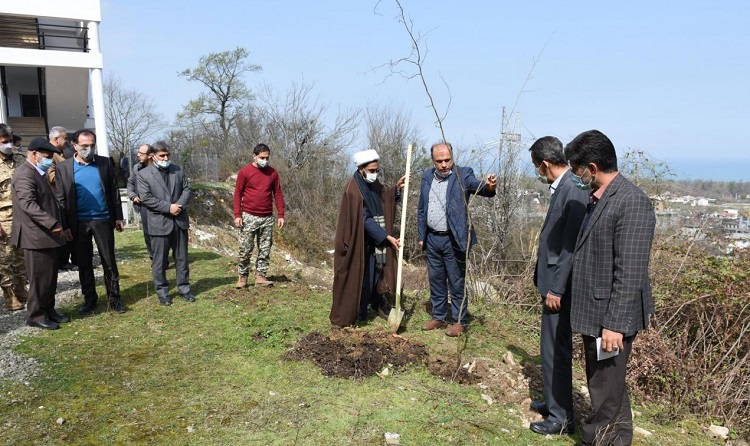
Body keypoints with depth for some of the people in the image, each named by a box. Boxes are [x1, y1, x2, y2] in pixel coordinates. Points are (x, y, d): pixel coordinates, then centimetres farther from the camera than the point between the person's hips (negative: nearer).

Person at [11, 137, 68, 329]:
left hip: (47, 235, 10)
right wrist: (52, 223, -29)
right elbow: (28, 204, -27)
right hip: (36, 236, -10)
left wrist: (55, 224, 17)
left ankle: (48, 311, 24)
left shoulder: (37, 173, 18)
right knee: (40, 278, -2)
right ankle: (36, 316, 9)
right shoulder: (25, 174, -15)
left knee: (50, 277, 14)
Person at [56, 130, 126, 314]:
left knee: (109, 262, 6)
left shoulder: (105, 162, 1)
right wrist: (64, 226, -5)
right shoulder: (63, 168, -1)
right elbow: (61, 199, -1)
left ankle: (114, 298, 16)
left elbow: (114, 191, 5)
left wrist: (118, 217, 2)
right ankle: (89, 299, 22)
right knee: (84, 264, 10)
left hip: (103, 220, 0)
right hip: (79, 223, 0)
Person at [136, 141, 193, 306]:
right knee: (160, 261, 5)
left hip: (179, 220, 4)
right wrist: (168, 207, -17)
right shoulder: (143, 174, -4)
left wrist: (179, 205, -12)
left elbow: (186, 189, 6)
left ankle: (184, 288, 22)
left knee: (182, 258, 11)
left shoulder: (177, 170, 9)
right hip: (159, 222, -3)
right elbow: (145, 198, -12)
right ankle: (162, 292, 16)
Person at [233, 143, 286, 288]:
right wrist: (237, 215, -9)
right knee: (245, 250, 0)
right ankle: (243, 277, 12)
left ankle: (261, 276, 14)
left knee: (265, 249, 6)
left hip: (268, 218, 3)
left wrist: (281, 215, 2)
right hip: (249, 217, -3)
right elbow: (238, 194, -2)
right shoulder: (245, 172, -3)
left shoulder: (273, 173, 6)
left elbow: (278, 194, 9)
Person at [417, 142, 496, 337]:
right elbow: (421, 209, 12)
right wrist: (421, 235, 11)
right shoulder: (427, 176, 6)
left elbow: (478, 187, -29)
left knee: (457, 282, 4)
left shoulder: (463, 174, -9)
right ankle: (438, 318, 30)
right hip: (432, 239, 5)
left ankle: (459, 322, 18)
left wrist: (489, 186, -52)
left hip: (453, 240, -5)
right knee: (436, 281, 16)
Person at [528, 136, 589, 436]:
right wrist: (550, 285, 16)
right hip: (554, 282, 10)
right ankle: (555, 402, 37)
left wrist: (556, 289, -19)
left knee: (556, 350, 2)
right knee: (554, 348, 21)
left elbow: (571, 246, -23)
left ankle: (561, 418, 17)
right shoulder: (562, 187, 9)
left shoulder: (574, 191, -21)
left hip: (559, 286, -10)